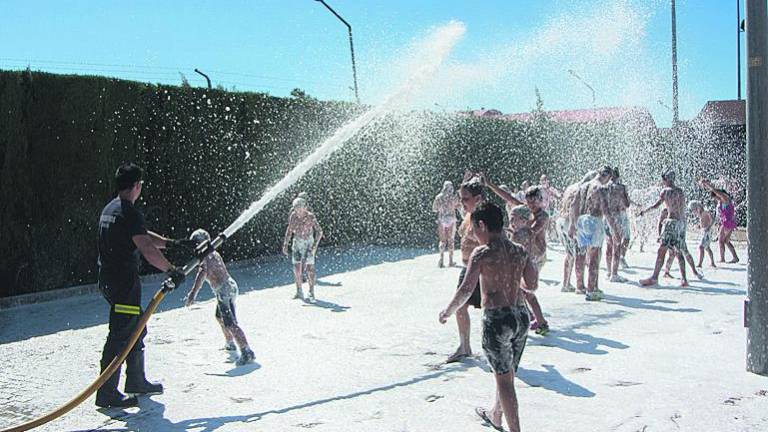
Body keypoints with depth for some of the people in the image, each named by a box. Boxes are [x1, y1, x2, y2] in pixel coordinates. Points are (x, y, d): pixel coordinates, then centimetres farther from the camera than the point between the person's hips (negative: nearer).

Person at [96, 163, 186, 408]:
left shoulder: (110, 209, 15)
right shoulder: (129, 213, -16)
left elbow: (144, 236, 23)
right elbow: (147, 249, -23)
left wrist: (171, 242, 23)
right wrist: (172, 271, -15)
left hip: (108, 279, 10)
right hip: (124, 281, -10)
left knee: (137, 329, 20)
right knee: (120, 335, -6)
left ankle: (136, 381, 31)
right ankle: (106, 393, -3)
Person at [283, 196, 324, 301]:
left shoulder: (310, 217, -17)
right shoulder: (293, 216, -5)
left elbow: (319, 231, -17)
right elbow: (289, 230, 8)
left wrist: (315, 245, -27)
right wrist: (285, 244, 3)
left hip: (308, 243, -4)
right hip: (297, 242, 4)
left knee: (309, 268, -10)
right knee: (296, 268, 0)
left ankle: (311, 293, -3)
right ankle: (299, 292, 12)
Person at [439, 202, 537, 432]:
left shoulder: (482, 253, -12)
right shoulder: (520, 251, 5)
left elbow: (466, 290, -17)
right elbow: (532, 284, 11)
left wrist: (447, 312, -4)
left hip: (496, 319, -7)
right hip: (521, 316, 7)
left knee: (503, 378, 3)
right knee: (508, 374, 23)